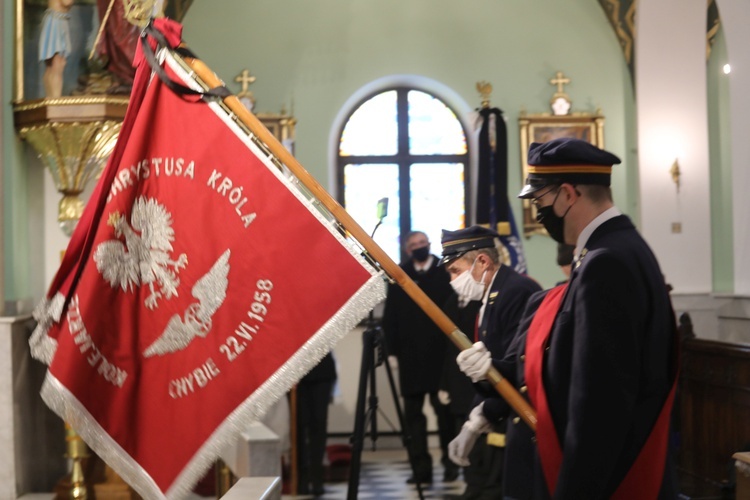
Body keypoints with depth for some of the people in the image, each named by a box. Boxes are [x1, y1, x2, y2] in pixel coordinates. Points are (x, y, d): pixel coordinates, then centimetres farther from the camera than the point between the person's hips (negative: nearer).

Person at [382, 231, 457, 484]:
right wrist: (392, 349, -2)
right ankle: (421, 467, 7)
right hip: (410, 356, 2)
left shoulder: (445, 272, 2)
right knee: (413, 413, 3)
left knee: (444, 410, 3)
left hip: (441, 354, -2)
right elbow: (390, 315, 5)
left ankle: (451, 462, 14)